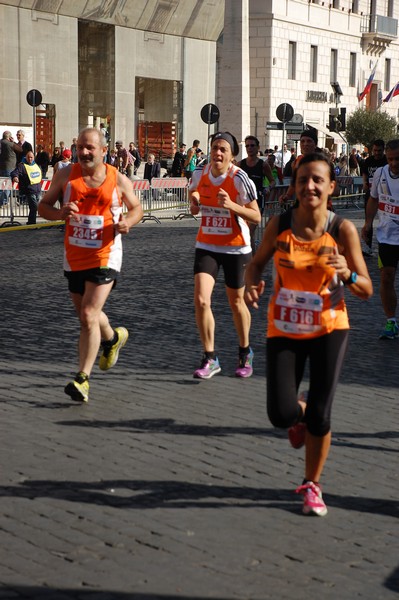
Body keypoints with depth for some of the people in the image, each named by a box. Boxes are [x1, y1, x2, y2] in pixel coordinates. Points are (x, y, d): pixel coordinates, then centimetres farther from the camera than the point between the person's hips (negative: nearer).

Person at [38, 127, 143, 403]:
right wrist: (60, 213, -18)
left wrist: (127, 222, -13)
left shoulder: (119, 180, -4)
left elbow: (137, 208, 10)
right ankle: (113, 338, 52)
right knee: (86, 314, 19)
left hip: (105, 256, -4)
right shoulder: (65, 175, -1)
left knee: (89, 315, -15)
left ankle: (83, 378, -10)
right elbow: (43, 206, 4)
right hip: (74, 256, 4)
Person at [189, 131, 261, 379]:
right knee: (201, 300, -12)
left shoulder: (239, 178, -15)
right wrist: (194, 202, -10)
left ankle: (245, 352, 35)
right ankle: (210, 359, 0)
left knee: (236, 302, 11)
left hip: (236, 248, -3)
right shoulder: (200, 174, -2)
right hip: (207, 246, 3)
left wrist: (231, 205, -29)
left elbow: (256, 217, -14)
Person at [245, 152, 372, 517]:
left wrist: (347, 275, -29)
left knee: (319, 416, -3)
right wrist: (253, 284, -14)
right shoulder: (279, 225, -9)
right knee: (281, 415, -8)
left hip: (329, 329, -1)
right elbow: (257, 263, 8)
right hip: (284, 331, 1)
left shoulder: (343, 230, -13)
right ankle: (299, 413, 32)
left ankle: (312, 485, 22)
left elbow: (366, 291, -7)